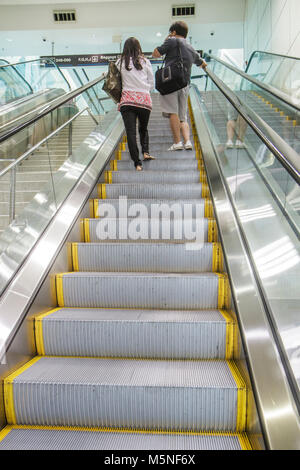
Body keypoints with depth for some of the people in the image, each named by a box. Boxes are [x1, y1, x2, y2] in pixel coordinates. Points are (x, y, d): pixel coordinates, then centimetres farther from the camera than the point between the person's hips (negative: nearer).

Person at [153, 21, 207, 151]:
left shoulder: (173, 41, 6)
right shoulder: (192, 49, 25)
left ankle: (177, 143, -14)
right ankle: (187, 141, -9)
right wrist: (203, 63, 63)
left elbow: (156, 54, 8)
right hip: (185, 85, 6)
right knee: (183, 117, 8)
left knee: (173, 113, -8)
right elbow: (203, 64, 40)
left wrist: (165, 42, 22)